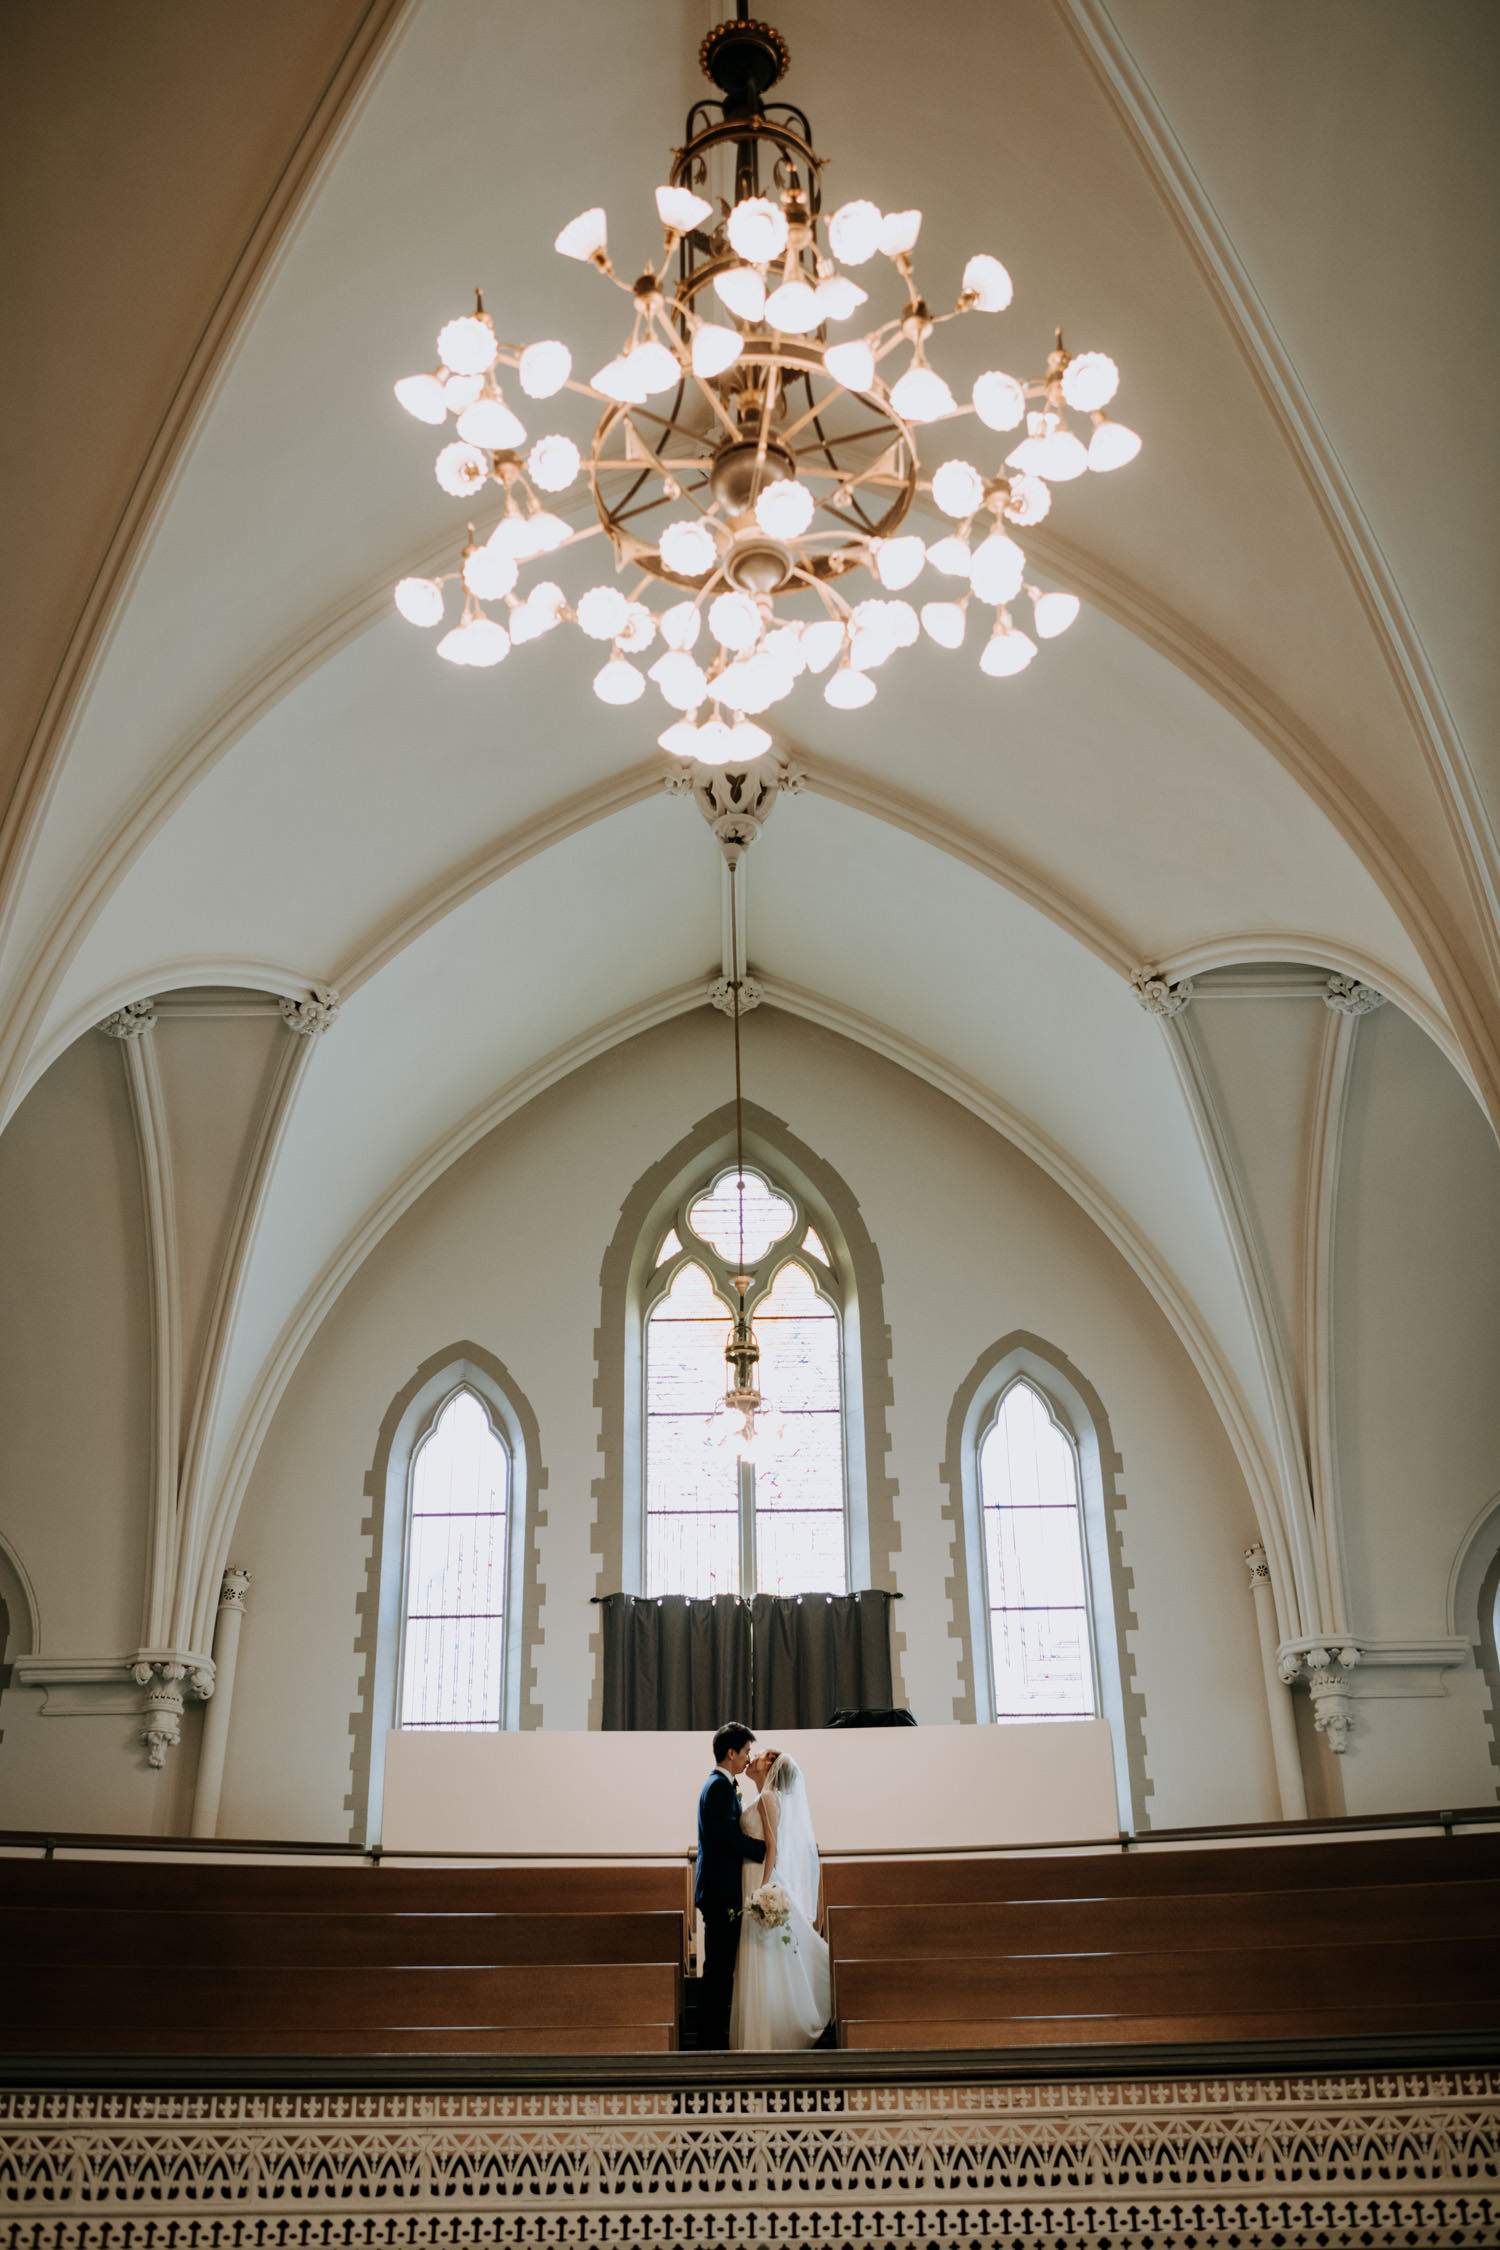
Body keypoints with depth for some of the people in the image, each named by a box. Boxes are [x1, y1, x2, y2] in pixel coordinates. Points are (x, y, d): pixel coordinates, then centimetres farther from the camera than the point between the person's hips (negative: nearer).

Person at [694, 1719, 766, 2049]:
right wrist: (768, 1850, -12)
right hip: (720, 1890, -10)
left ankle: (713, 2037, 18)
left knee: (720, 1969, 13)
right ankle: (713, 2039, -3)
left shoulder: (720, 1785, 17)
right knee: (718, 1969, -6)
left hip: (719, 1890, 10)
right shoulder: (719, 1786, -15)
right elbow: (729, 1837, -21)